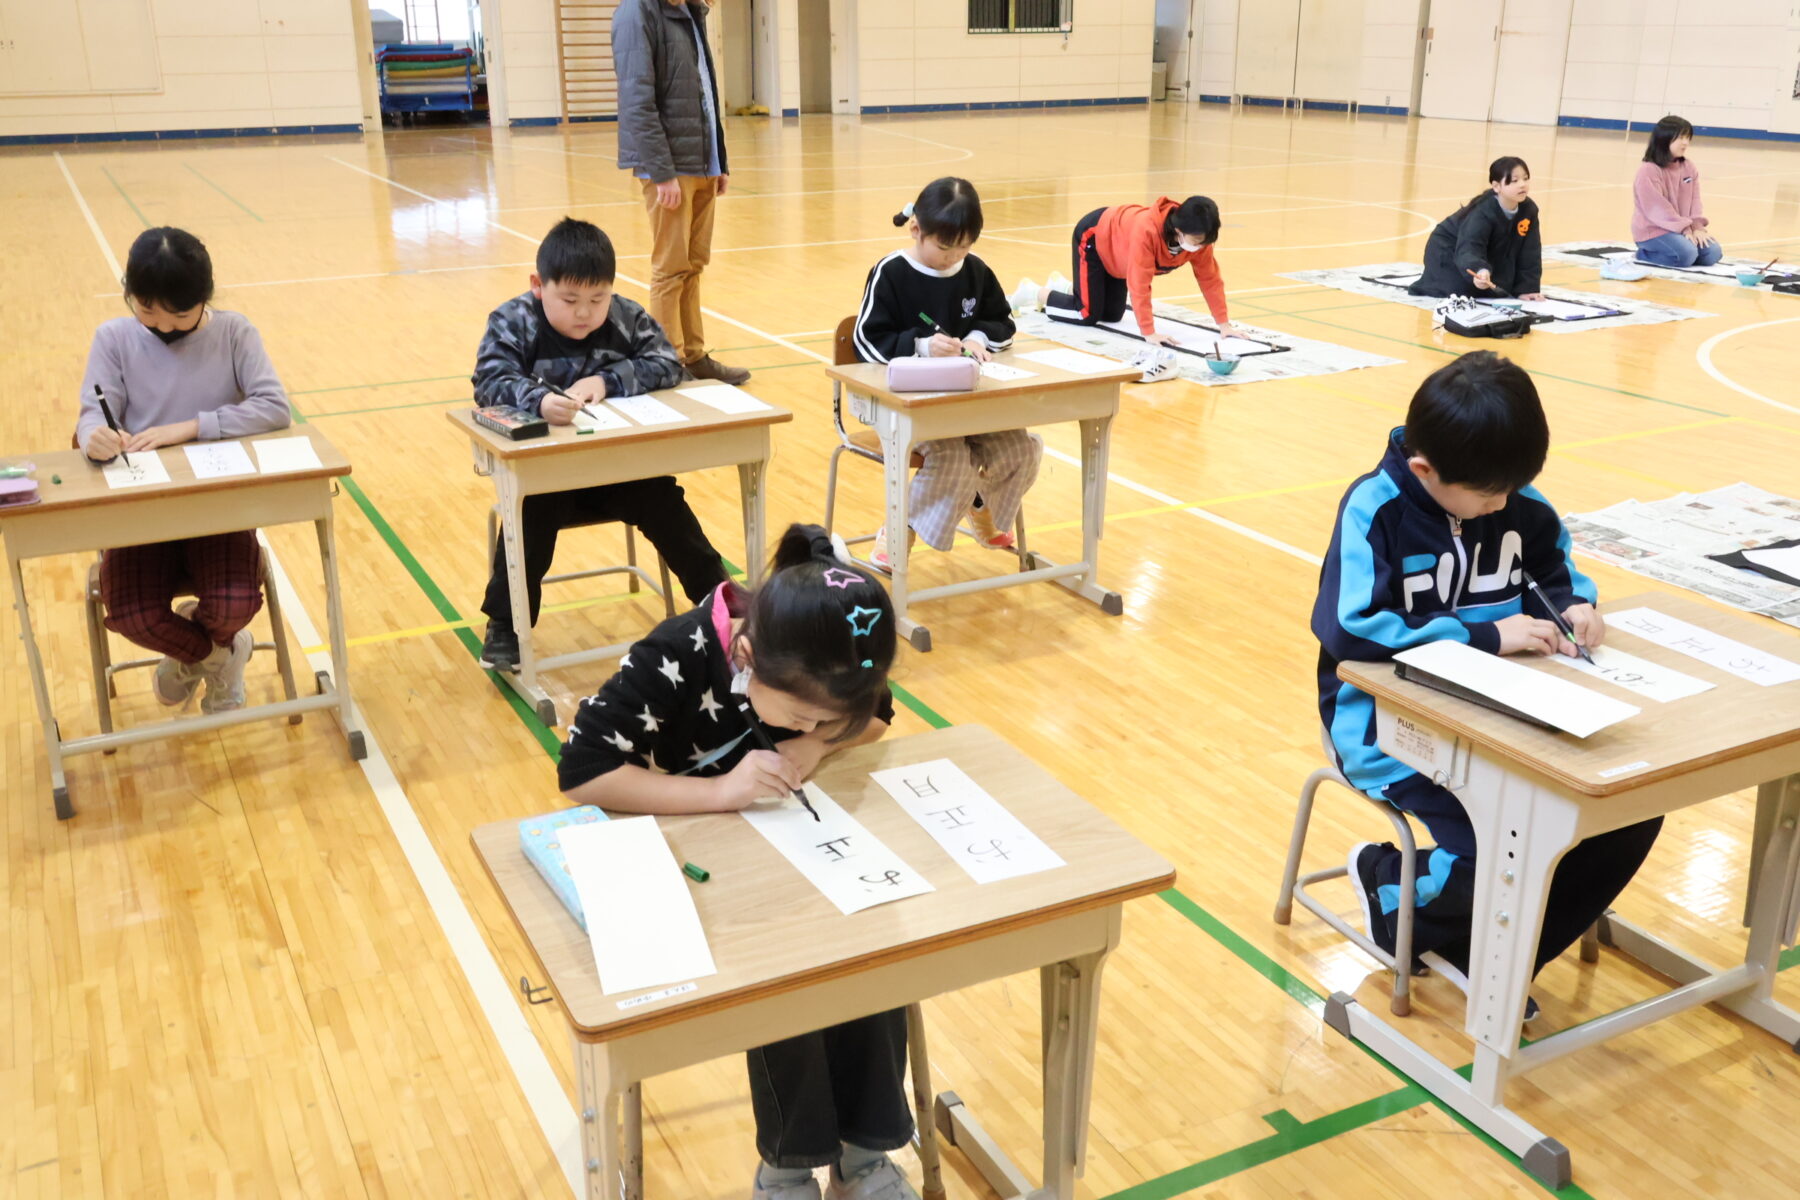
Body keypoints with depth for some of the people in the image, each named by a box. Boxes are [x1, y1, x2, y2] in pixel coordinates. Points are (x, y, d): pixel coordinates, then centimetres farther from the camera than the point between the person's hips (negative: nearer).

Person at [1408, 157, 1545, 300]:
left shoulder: (1529, 210, -17)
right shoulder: (1482, 213, -37)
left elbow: (1530, 252, -11)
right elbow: (1469, 250, -48)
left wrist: (1527, 288, -16)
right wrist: (1480, 271, -71)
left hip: (1486, 255, 7)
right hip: (1449, 250, -7)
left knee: (1500, 292, 0)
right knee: (1461, 289, -25)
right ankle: (1429, 284, 4)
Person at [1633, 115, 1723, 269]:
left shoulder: (1689, 167, 8)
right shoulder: (1648, 170, -16)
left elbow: (1694, 201, 7)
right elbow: (1657, 208, -20)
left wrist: (1697, 226, -10)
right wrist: (1684, 228, -21)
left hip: (1684, 228, 8)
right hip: (1654, 229, -8)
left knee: (1712, 253, -7)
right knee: (1686, 255, -28)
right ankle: (1644, 254, -5)